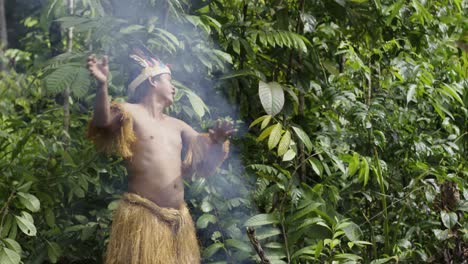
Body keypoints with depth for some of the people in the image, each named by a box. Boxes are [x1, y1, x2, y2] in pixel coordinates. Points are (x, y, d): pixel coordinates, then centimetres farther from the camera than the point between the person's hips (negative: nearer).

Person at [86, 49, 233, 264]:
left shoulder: (176, 125, 19)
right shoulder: (130, 113, -2)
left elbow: (205, 150, 23)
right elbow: (103, 120, -21)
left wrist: (218, 140, -1)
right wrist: (102, 85, -39)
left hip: (178, 219, 7)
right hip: (143, 215, -7)